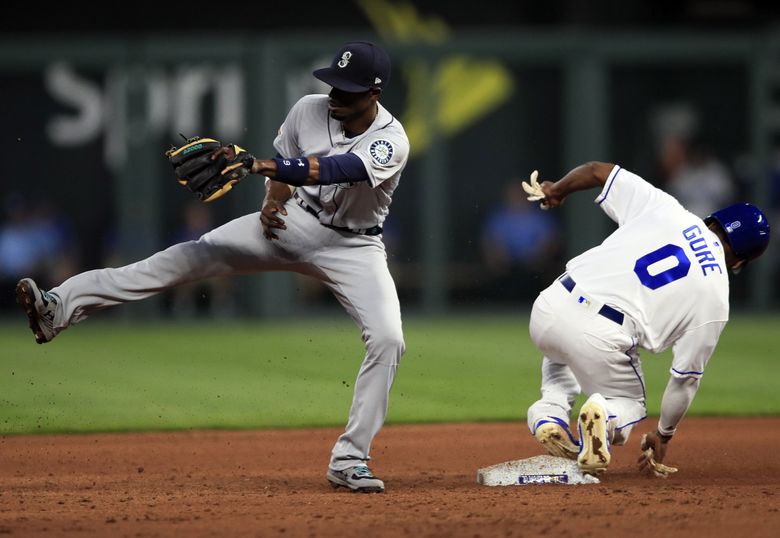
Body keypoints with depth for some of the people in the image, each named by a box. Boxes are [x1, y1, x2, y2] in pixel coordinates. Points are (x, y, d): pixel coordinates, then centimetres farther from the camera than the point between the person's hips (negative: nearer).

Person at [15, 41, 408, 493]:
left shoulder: (391, 143, -25)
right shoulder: (309, 109, -8)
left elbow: (330, 170, -42)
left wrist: (255, 164, -52)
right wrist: (273, 201, -10)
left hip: (354, 247, -2)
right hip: (293, 223, 3)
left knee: (388, 340, -21)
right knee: (193, 256, -14)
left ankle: (350, 460, -9)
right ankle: (60, 307, -24)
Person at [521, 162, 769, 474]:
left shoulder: (664, 208, 11)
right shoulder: (716, 300, 6)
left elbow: (597, 171, 14)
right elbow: (686, 377, 10)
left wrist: (557, 191, 35)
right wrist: (664, 435, 26)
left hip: (550, 307, 4)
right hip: (601, 342, -4)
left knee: (561, 353, 41)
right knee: (628, 406, 27)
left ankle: (550, 413, 11)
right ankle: (605, 414, -10)